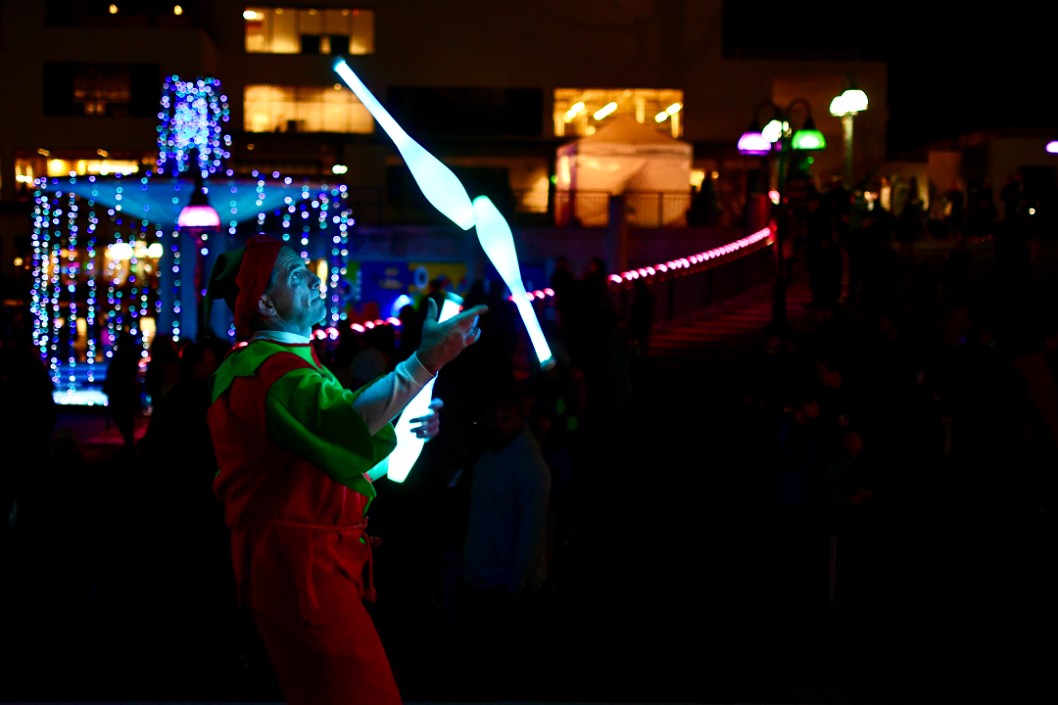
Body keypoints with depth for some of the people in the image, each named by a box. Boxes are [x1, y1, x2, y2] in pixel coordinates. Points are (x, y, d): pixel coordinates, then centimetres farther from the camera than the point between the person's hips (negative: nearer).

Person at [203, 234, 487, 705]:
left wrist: (405, 432, 9)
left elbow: (343, 469, 22)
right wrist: (424, 361, -39)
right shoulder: (267, 368, -13)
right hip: (301, 567, -11)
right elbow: (347, 422, -33)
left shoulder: (289, 365, 22)